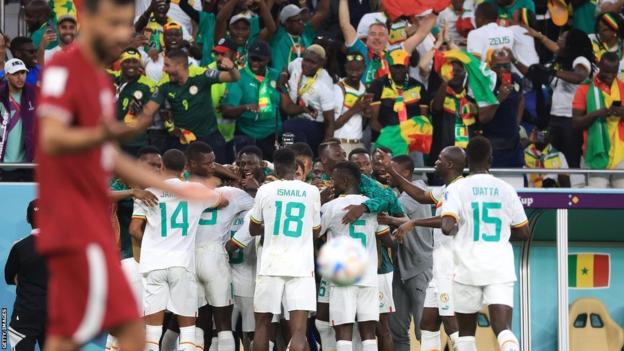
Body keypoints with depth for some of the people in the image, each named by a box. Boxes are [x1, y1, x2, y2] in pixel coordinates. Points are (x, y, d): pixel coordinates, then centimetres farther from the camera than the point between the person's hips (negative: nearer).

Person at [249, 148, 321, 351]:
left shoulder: (265, 190, 1)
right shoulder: (312, 192, 3)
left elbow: (253, 229, 15)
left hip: (271, 265, 0)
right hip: (301, 267, 0)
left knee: (262, 324, 15)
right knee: (298, 330, -8)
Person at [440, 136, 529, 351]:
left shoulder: (456, 188, -2)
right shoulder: (505, 189, 7)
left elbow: (447, 227, -16)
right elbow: (523, 233, 12)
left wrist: (455, 229, 7)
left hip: (468, 269, -1)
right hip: (500, 269, 1)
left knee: (466, 331, 13)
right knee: (503, 328, -9)